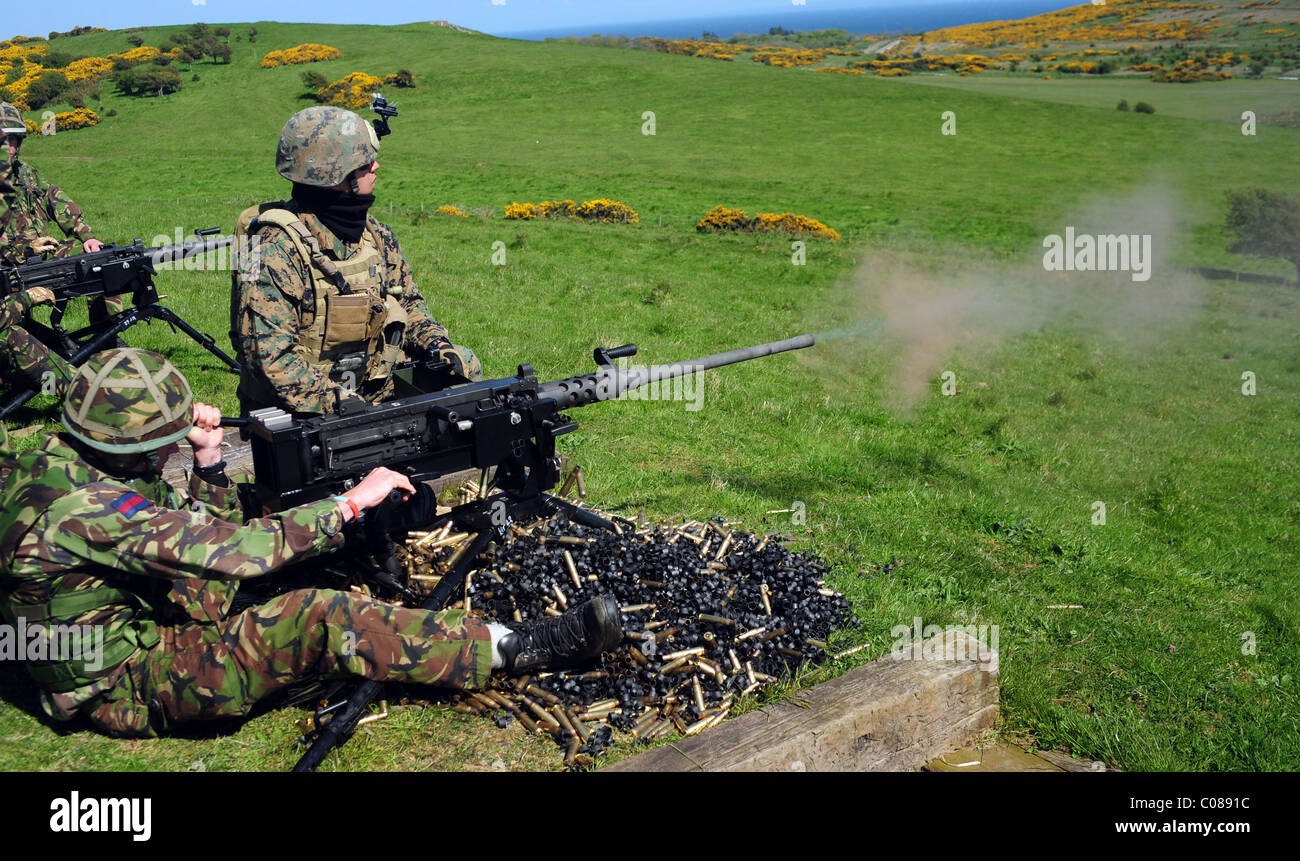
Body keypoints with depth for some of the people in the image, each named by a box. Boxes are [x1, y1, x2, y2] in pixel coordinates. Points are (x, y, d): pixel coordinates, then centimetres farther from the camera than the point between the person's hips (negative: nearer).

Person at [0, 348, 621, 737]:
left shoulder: (70, 468, 3)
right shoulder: (87, 509, -28)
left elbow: (203, 534, 10)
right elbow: (234, 551, -32)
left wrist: (207, 458, -4)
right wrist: (349, 505, -26)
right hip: (124, 690, -10)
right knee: (318, 620, -25)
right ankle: (515, 648, -22)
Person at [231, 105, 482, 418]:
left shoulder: (375, 234, 5)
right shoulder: (276, 248, -17)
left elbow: (407, 304, 17)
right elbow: (269, 354, -22)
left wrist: (436, 343, -3)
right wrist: (341, 404, -28)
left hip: (377, 391, 7)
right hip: (301, 413, -7)